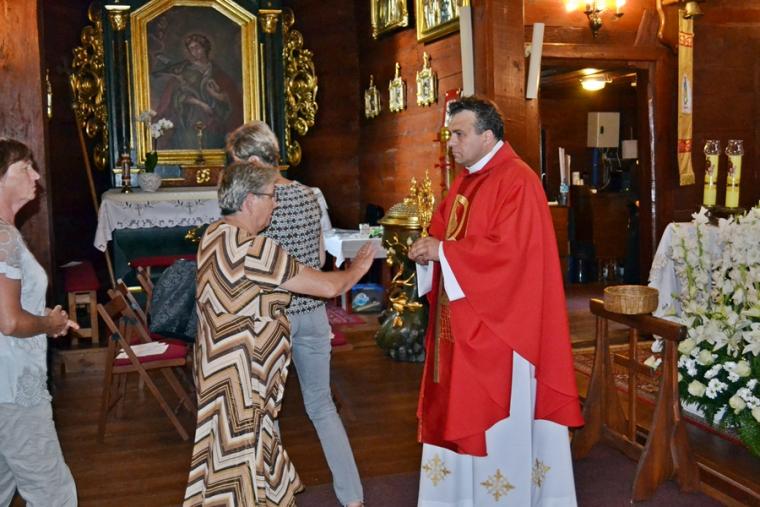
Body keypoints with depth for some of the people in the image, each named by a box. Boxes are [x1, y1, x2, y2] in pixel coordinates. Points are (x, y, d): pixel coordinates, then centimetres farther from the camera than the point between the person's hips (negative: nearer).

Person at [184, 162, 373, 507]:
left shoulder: (215, 235, 5)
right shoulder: (252, 249, -23)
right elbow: (328, 286, -19)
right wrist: (356, 270, 2)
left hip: (222, 367, 9)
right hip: (238, 377, -9)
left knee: (247, 447, 21)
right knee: (238, 457, 3)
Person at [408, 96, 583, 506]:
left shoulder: (517, 181, -16)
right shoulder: (465, 180, 13)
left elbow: (509, 249, -24)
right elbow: (444, 229, 18)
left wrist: (442, 251, -20)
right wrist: (428, 248, -6)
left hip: (498, 322, -9)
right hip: (460, 319, 9)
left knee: (498, 414, 2)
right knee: (460, 408, 14)